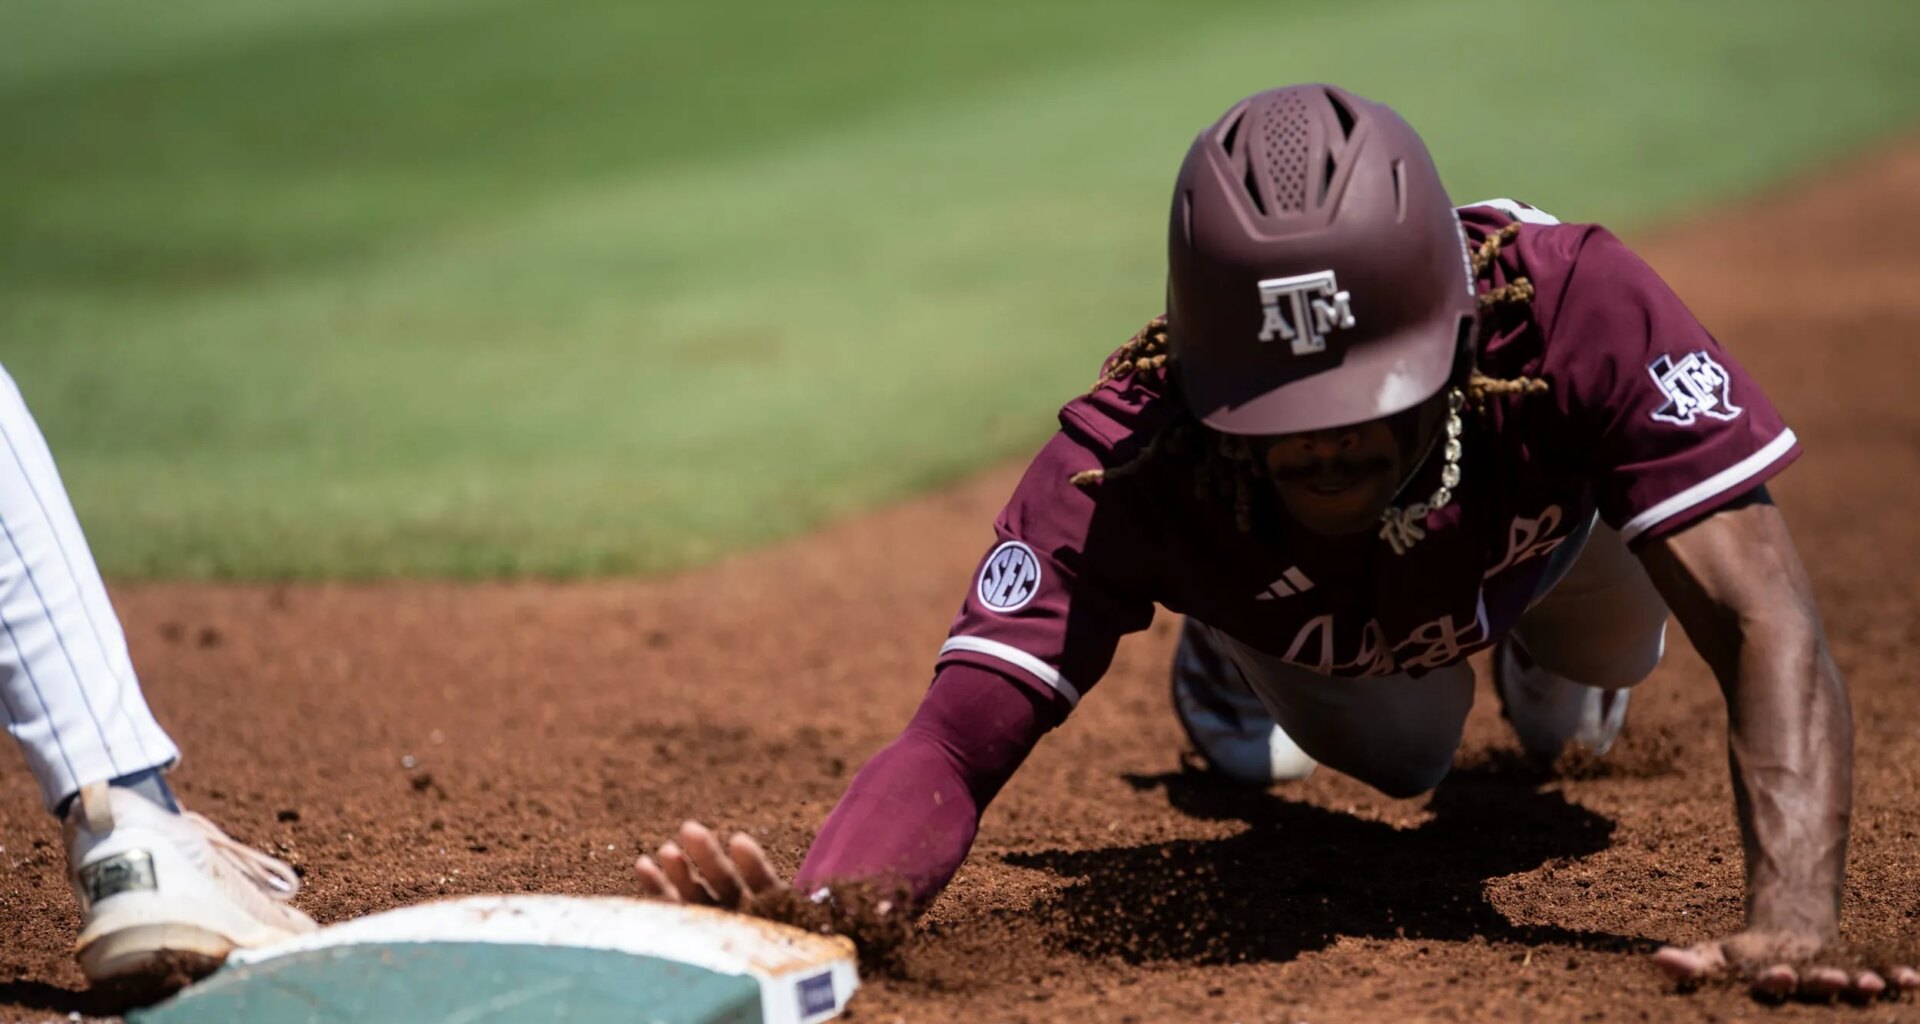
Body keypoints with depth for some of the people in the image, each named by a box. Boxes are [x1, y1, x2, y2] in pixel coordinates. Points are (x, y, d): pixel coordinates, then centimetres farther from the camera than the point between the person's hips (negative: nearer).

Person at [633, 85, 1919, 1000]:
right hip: (1297, 605, 0)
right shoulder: (1122, 469, -48)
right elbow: (954, 743, -54)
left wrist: (1792, 921, -73)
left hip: (1546, 514, 1)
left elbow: (1765, 625, -56)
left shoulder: (1581, 308, -51)